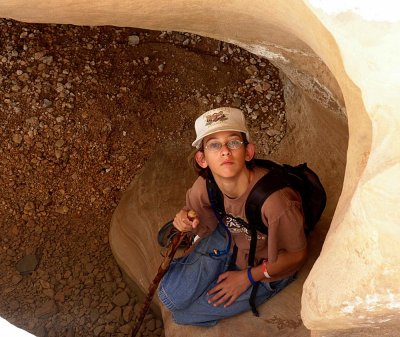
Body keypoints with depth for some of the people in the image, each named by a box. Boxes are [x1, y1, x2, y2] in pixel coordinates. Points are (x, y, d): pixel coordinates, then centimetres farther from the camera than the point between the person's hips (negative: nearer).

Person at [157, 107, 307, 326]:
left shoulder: (275, 200, -38)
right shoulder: (204, 187, -22)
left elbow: (296, 254, -20)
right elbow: (205, 226, 1)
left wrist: (247, 277, -13)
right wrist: (185, 220, -23)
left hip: (267, 268, -4)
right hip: (227, 244, 4)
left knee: (185, 313, -7)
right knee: (171, 297, -5)